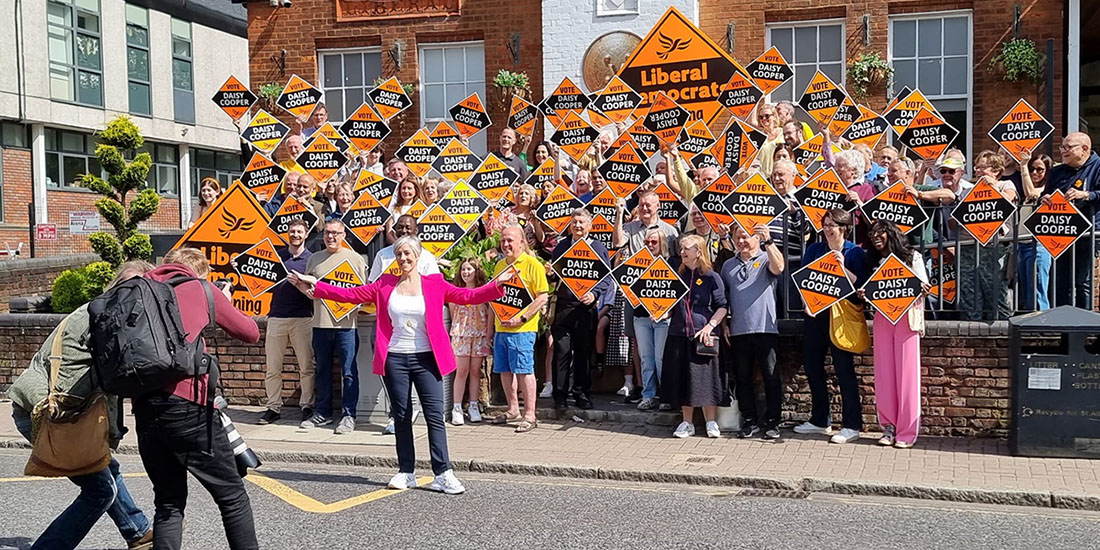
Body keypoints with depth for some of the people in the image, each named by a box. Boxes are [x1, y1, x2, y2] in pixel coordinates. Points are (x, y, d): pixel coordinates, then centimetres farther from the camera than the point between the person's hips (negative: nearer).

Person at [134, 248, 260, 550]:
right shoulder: (200, 288, 7)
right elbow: (251, 333, 13)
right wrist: (226, 304, 31)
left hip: (144, 406, 5)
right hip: (187, 405, -5)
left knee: (169, 502, 15)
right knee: (232, 496, 7)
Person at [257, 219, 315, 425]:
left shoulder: (311, 259, 6)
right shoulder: (276, 255, 11)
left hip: (303, 318, -2)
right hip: (277, 317, 2)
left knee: (306, 367, 0)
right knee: (272, 367, 2)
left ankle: (306, 405, 10)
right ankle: (273, 407, 10)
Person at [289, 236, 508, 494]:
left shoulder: (435, 284, 2)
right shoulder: (385, 285, 7)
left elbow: (467, 296, -4)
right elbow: (350, 294, 6)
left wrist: (496, 284, -18)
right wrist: (315, 287, 0)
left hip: (426, 358, -2)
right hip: (395, 359, 2)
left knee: (435, 415, -6)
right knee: (401, 416, 9)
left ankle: (443, 474, -3)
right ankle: (406, 472, 17)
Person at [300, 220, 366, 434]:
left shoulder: (354, 258, 3)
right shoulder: (314, 259, 14)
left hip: (346, 323, -4)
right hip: (320, 322, 4)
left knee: (348, 372, -2)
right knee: (322, 371, 12)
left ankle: (348, 415, 4)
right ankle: (322, 413, 22)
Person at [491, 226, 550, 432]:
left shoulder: (532, 264, -6)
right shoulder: (500, 265, 15)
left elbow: (542, 297, -10)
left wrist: (522, 318, -16)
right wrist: (493, 323, 14)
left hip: (522, 329, -7)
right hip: (501, 328, 7)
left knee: (524, 370, -6)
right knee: (504, 370, 11)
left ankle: (529, 415, -1)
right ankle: (513, 410, 25)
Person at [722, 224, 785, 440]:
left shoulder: (767, 259, 4)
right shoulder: (728, 265, 16)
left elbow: (779, 267, -20)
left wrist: (768, 241, -28)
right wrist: (723, 324, 10)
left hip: (765, 328, -4)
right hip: (738, 331, 4)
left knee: (771, 377, -1)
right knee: (743, 378, 7)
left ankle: (772, 422, 7)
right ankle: (750, 421, 17)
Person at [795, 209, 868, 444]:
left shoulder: (854, 253, 0)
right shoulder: (814, 250, 12)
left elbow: (860, 284, -9)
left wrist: (842, 267, -19)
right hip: (815, 314, 5)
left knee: (844, 368, -7)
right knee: (812, 366, 9)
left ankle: (852, 425, -2)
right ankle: (820, 420, 22)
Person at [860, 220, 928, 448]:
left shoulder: (912, 257, 6)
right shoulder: (874, 263, 17)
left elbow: (924, 288, 2)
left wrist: (922, 289, -21)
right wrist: (864, 295, -5)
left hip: (906, 318, -4)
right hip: (882, 319, 4)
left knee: (906, 373, -5)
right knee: (884, 374, 1)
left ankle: (907, 432, -2)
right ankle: (889, 427, 8)